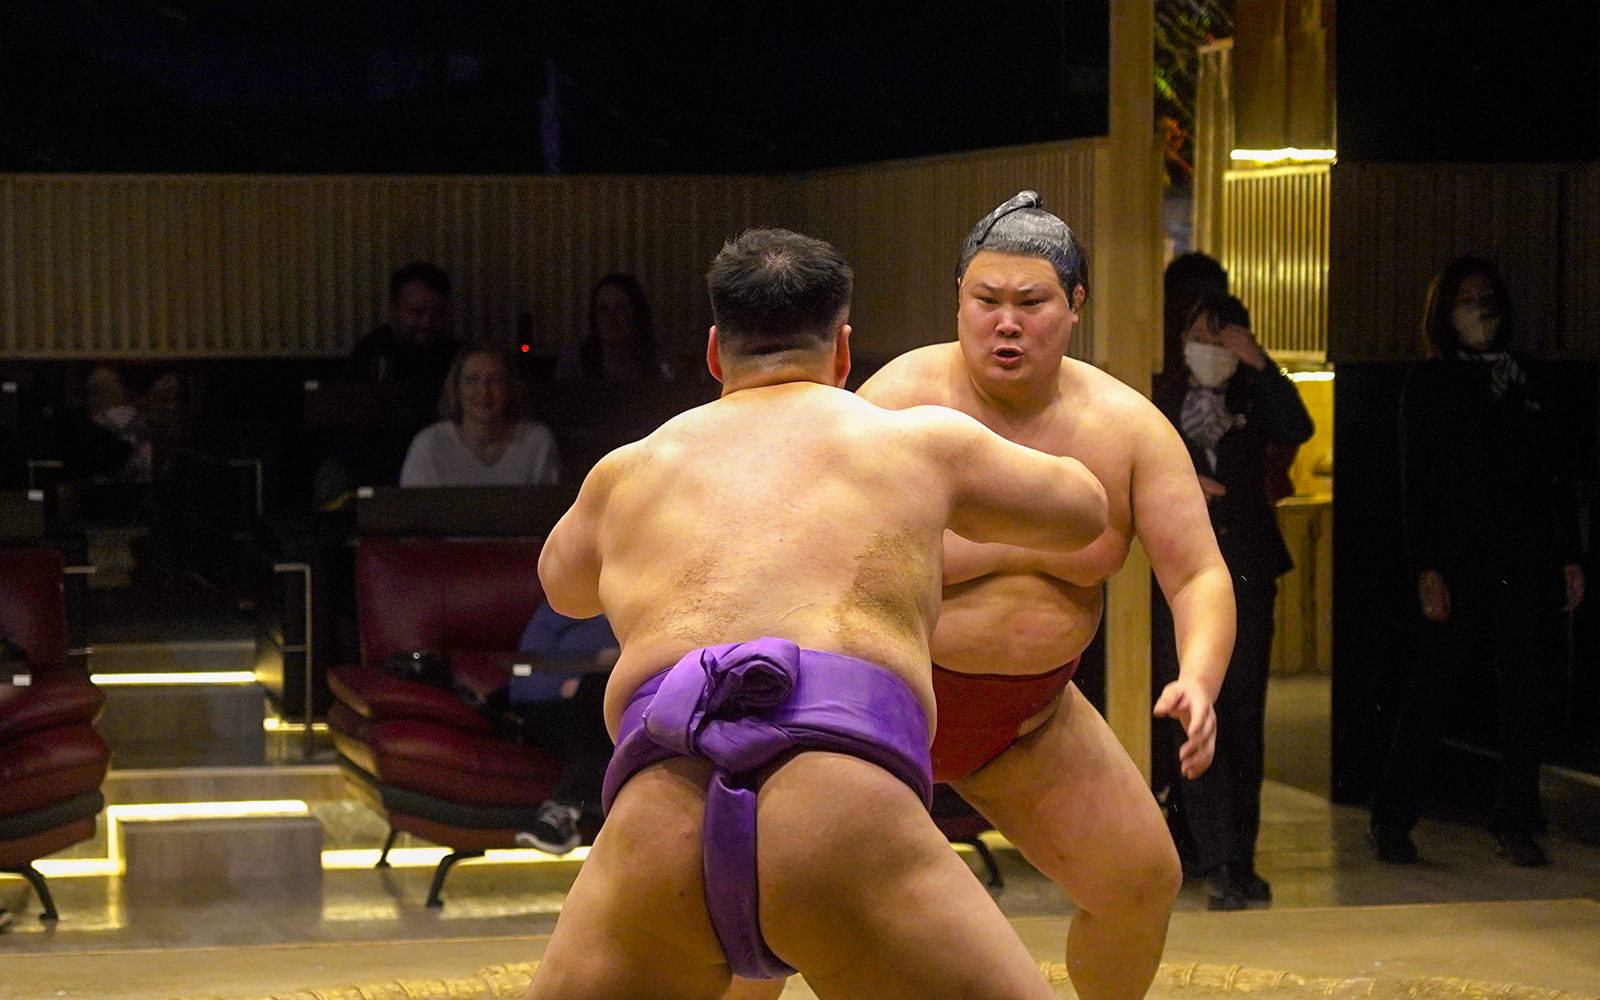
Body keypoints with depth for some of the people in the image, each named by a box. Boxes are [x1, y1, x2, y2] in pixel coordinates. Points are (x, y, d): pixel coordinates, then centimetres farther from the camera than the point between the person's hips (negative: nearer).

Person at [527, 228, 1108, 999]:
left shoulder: (627, 472, 31)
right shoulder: (919, 440, 26)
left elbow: (564, 583, 56)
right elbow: (1082, 509, 46)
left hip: (656, 826, 2)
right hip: (849, 807, -2)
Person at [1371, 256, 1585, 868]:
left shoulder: (1527, 380, 14)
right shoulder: (1428, 385, 4)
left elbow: (1554, 475, 15)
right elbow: (1417, 484, -2)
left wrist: (1568, 557, 8)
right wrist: (1425, 567, -10)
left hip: (1527, 559, 3)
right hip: (1459, 558, -3)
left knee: (1521, 690, 3)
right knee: (1435, 684, -3)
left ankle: (1515, 825, 9)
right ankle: (1393, 821, 6)